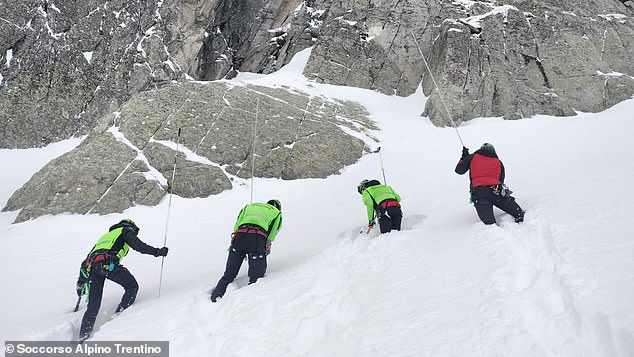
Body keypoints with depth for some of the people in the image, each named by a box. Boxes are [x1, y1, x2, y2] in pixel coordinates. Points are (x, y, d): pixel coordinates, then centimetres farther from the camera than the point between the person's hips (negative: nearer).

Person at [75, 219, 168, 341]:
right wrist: (157, 251, 4)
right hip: (107, 263, -7)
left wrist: (81, 282, 43)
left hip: (91, 265, 7)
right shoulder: (126, 230, 22)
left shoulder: (105, 236, 41)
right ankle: (120, 315, -4)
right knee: (132, 286, 9)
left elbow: (86, 261, 39)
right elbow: (136, 245, 1)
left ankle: (83, 337, 6)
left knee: (93, 307, 12)